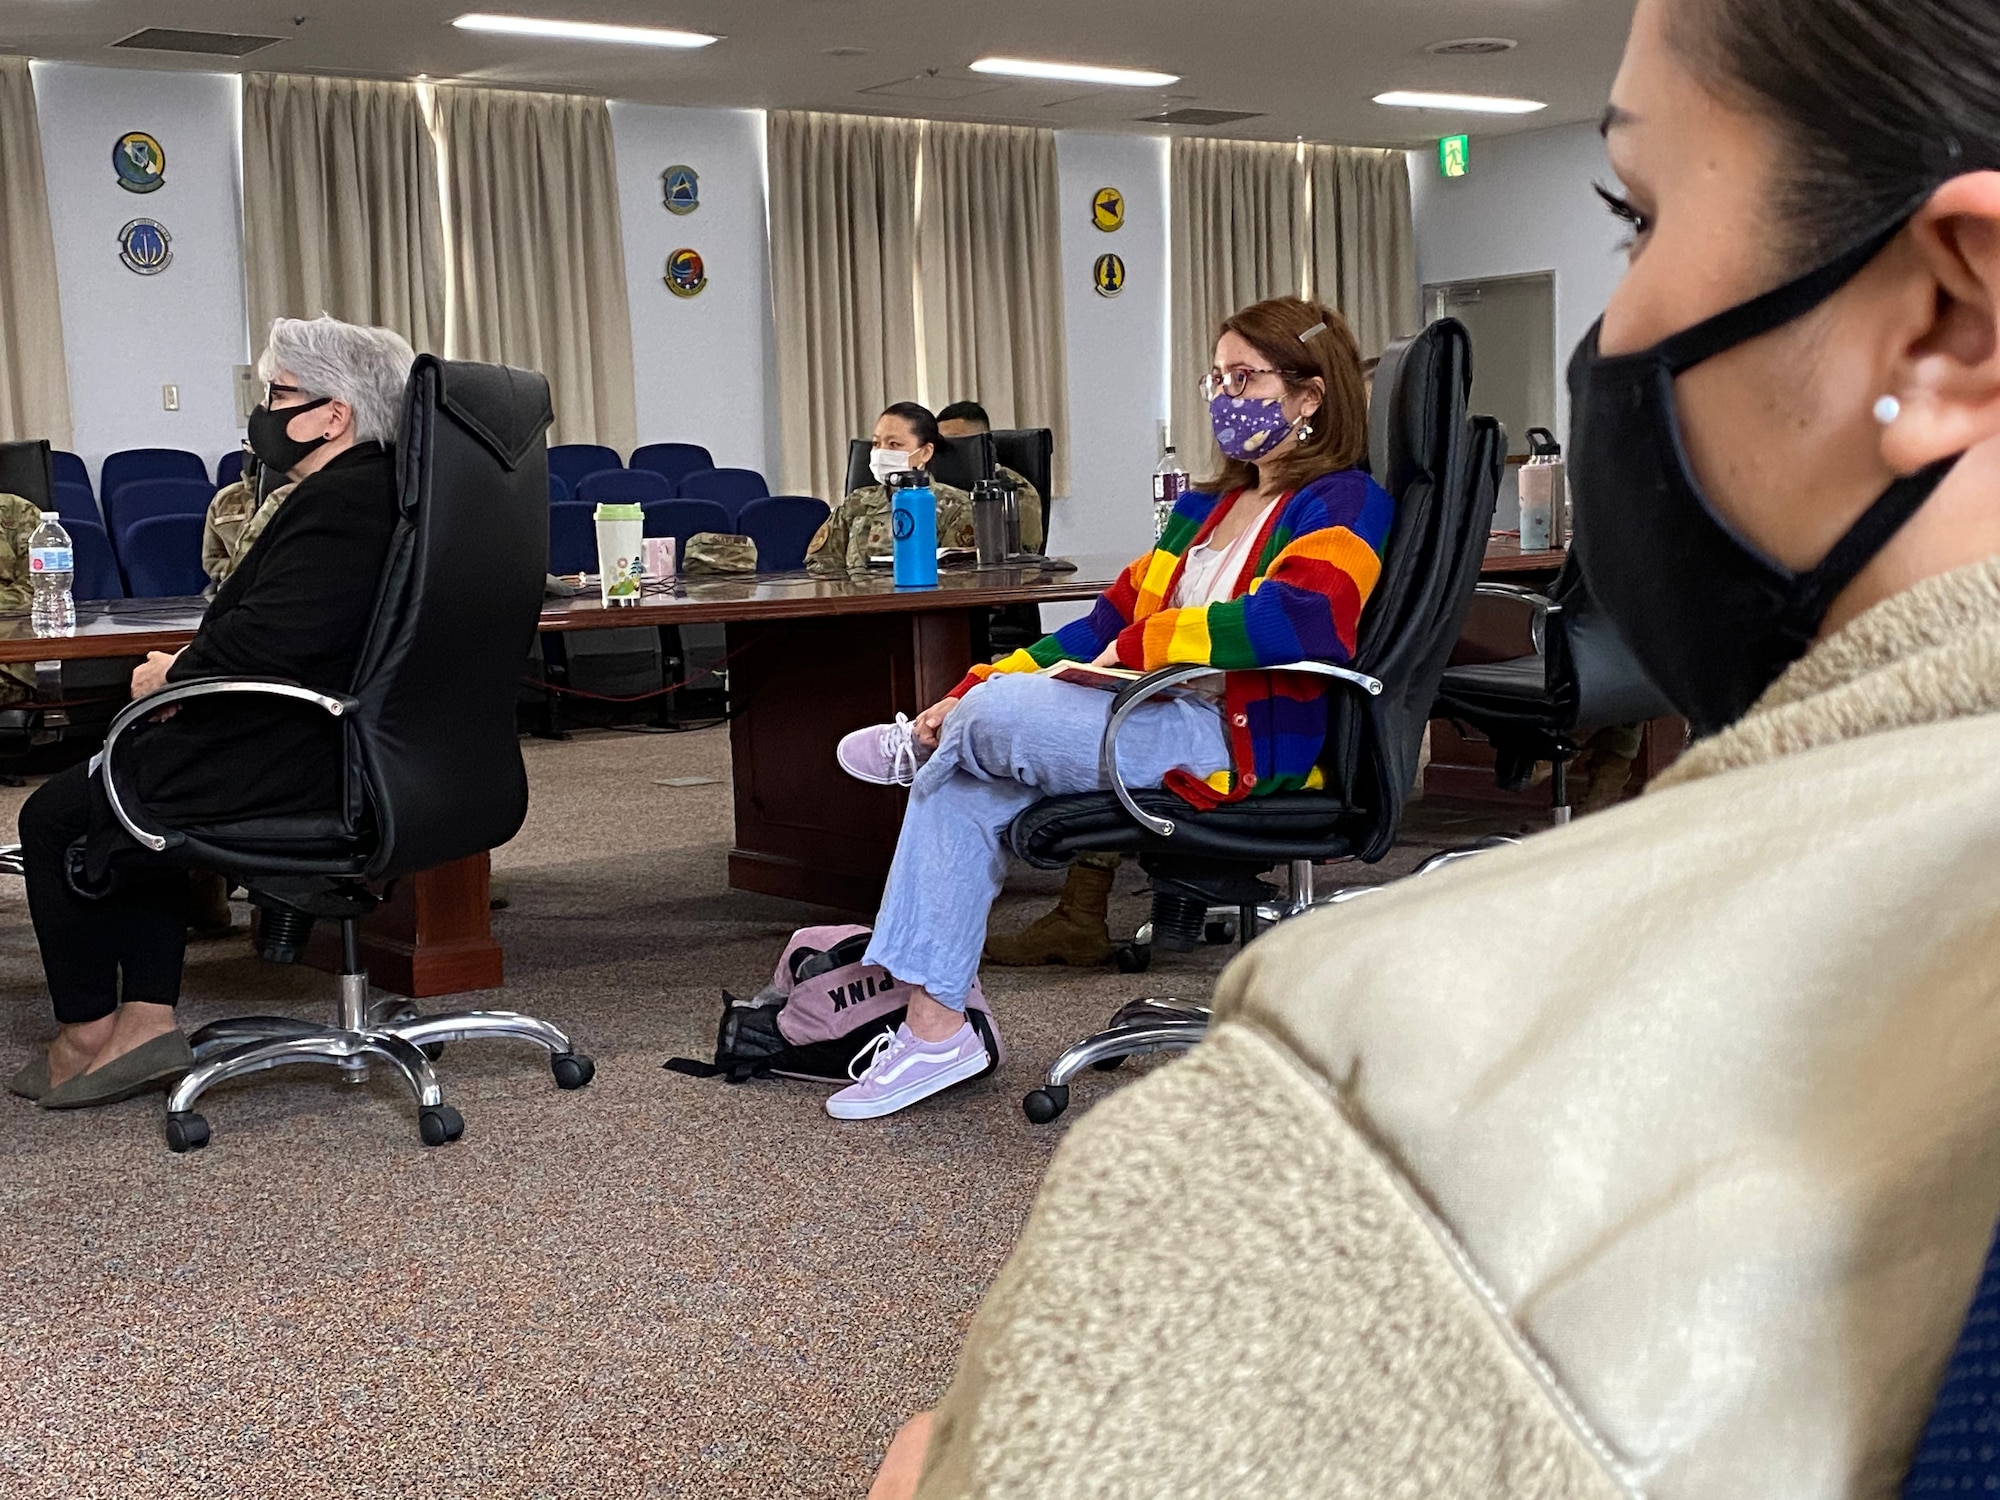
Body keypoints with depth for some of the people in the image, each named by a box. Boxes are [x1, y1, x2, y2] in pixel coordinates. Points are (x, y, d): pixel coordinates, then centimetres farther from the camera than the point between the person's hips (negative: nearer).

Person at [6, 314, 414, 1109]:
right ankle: (146, 1022, 18)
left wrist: (172, 675, -9)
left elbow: (265, 641, -27)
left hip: (287, 772, -11)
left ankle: (88, 1029, 22)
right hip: (345, 749, 11)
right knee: (128, 787, 27)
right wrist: (190, 670, 5)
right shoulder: (379, 488, 11)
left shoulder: (338, 502, -21)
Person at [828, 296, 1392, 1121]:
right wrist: (977, 688, 8)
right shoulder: (1206, 509, 25)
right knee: (960, 788, -11)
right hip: (1156, 718, 9)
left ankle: (925, 745, 14)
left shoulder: (1343, 505, -2)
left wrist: (1143, 646, -21)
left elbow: (1301, 617, -23)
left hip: (1246, 741, -9)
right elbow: (1114, 620, 20)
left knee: (993, 720, -24)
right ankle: (934, 1029, -11)